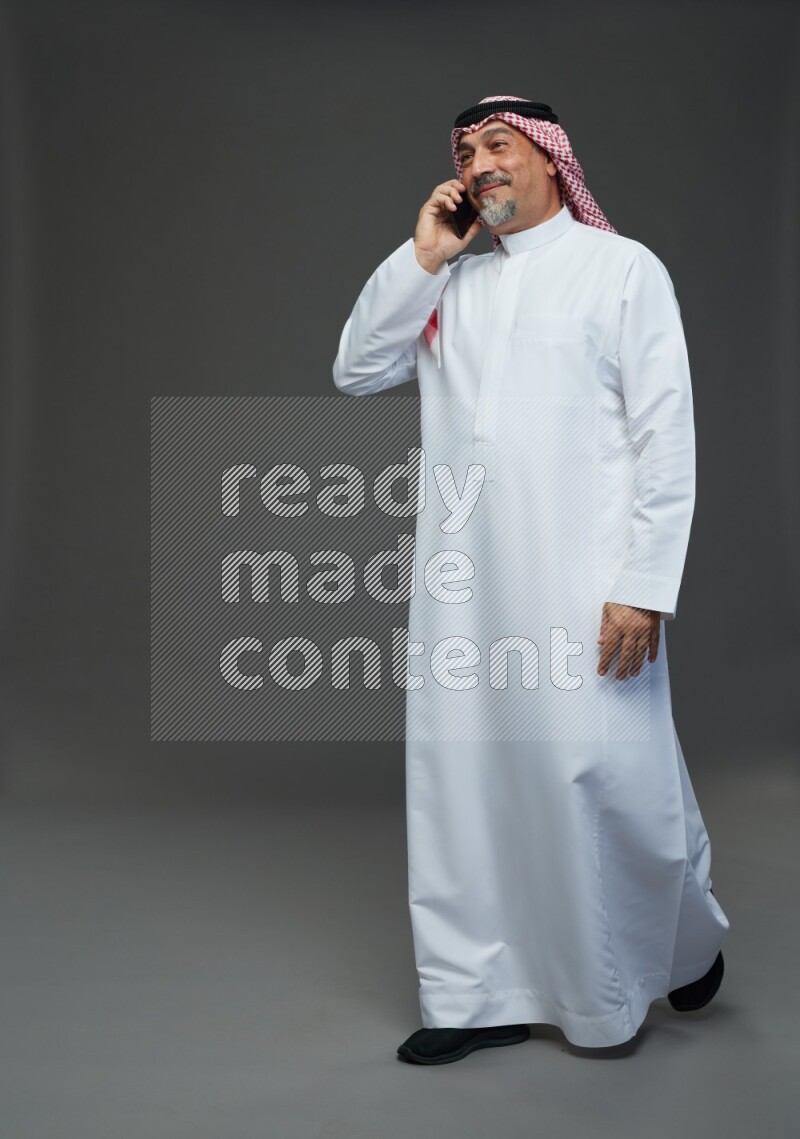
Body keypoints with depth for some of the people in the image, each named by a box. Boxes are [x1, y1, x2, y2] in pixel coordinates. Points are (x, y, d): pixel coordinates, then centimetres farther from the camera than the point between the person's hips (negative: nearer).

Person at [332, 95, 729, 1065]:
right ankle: (483, 993, 20)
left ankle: (684, 938, 27)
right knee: (463, 781, 6)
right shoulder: (450, 282, 16)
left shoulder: (623, 267, 2)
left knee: (602, 778, -3)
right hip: (460, 582, 5)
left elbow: (666, 433, -4)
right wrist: (420, 256, 2)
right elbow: (356, 371, 10)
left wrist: (645, 586, -12)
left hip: (580, 584, -4)